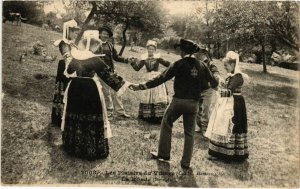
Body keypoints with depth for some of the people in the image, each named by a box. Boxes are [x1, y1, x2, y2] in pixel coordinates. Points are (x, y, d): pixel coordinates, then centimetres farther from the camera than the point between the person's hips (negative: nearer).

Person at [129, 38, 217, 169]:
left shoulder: (179, 64, -10)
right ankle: (186, 163, 18)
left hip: (179, 101, -3)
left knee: (166, 124, 18)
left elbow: (162, 78, -14)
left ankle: (163, 154, 23)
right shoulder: (201, 66, 2)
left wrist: (142, 86, -13)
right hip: (194, 103, 4)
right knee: (189, 133, 12)